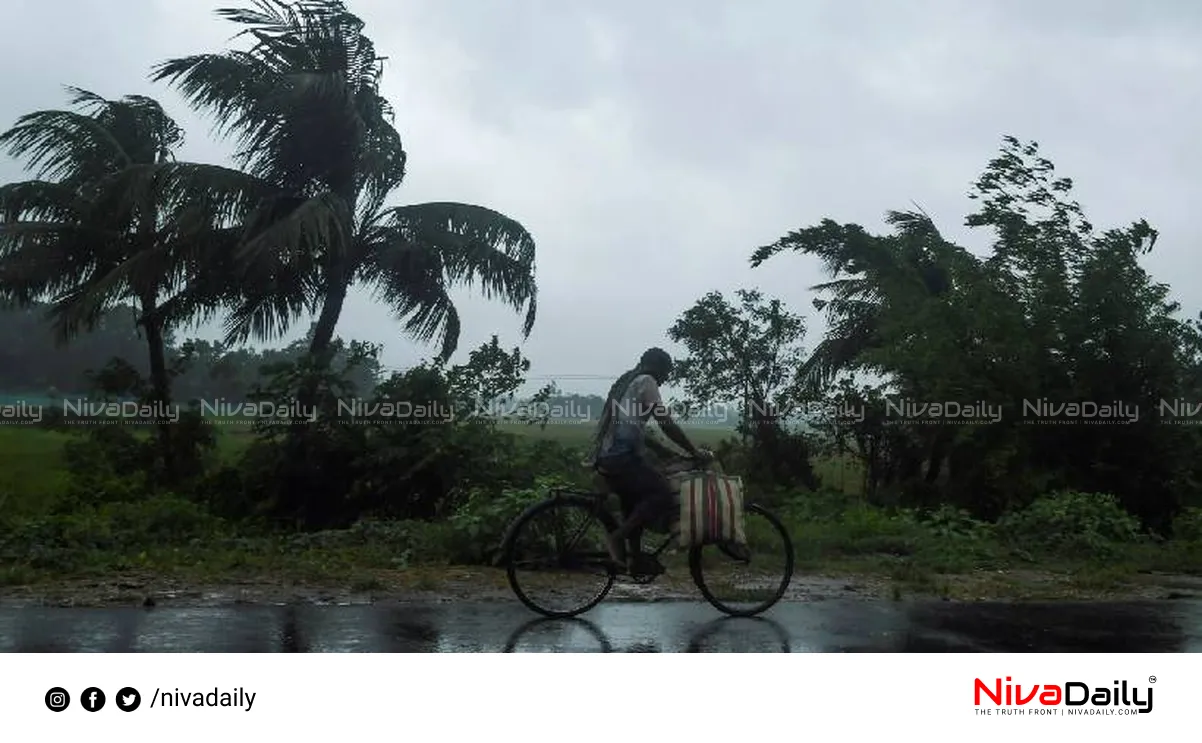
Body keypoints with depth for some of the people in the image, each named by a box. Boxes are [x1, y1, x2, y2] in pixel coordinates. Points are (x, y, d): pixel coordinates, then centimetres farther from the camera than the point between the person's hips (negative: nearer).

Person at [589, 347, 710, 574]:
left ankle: (636, 558, 25)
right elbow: (667, 424, -7)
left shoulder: (626, 382, 26)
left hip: (604, 458, 10)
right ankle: (618, 537, -11)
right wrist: (694, 451, 0)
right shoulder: (646, 381, -2)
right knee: (664, 495, -10)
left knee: (635, 502, 22)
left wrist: (665, 451, 27)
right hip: (622, 457, -10)